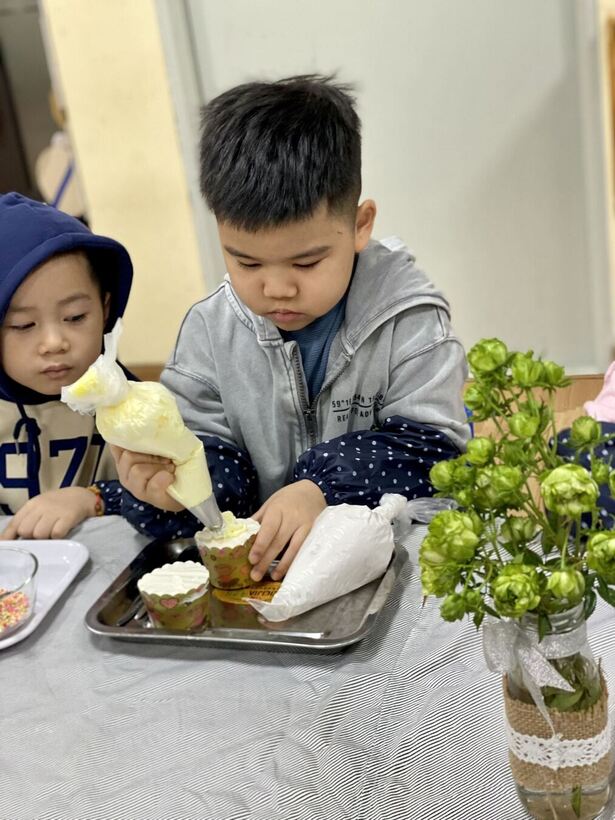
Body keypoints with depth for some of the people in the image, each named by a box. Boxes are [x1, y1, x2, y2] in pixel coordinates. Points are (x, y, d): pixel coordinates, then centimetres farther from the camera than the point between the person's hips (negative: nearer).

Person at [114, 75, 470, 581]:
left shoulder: (408, 319, -9)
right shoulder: (210, 330, 0)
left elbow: (434, 448, -13)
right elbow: (209, 446, 2)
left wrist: (324, 491, -26)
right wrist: (173, 478, -22)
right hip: (254, 558, 3)